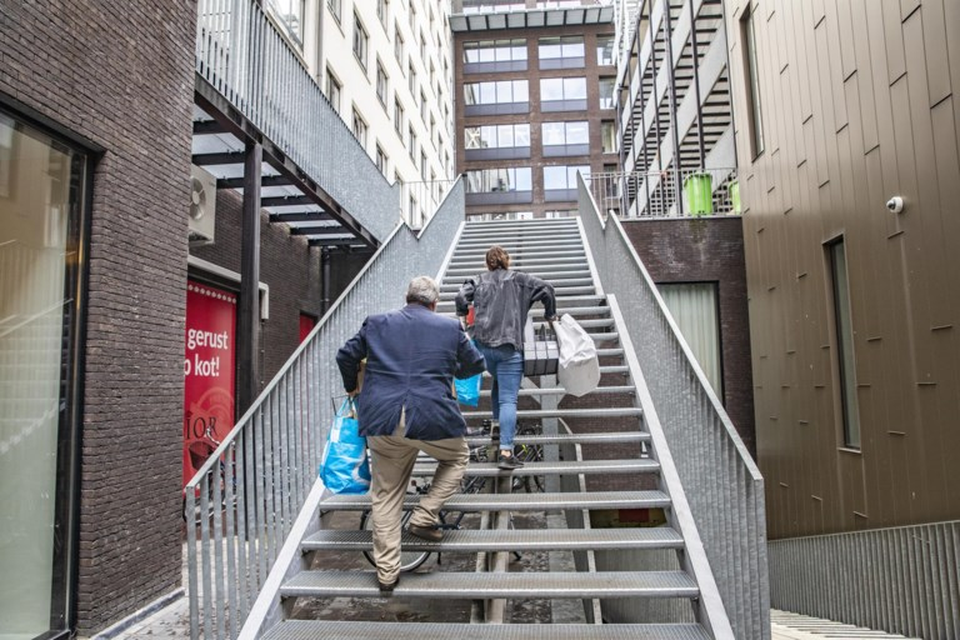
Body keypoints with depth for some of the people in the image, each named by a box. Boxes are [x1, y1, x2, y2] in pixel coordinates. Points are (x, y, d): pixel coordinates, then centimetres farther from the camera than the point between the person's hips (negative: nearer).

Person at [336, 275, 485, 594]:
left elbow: (346, 356, 16)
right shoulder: (450, 327, 6)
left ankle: (387, 573, 20)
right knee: (458, 457, 28)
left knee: (385, 495, 15)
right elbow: (475, 364, 17)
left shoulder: (376, 323, 11)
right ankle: (424, 517, 17)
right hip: (432, 418, -2)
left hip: (382, 421, 3)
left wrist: (352, 388, 34)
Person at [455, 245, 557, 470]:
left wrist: (463, 316, 16)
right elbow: (546, 289, 0)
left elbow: (461, 297, -2)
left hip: (483, 344, 4)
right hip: (509, 347, -3)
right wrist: (550, 315, 13)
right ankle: (506, 452, -15)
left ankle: (498, 422, 41)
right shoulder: (519, 279, 7)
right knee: (508, 398, -7)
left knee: (498, 381, 32)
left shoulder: (478, 281, 12)